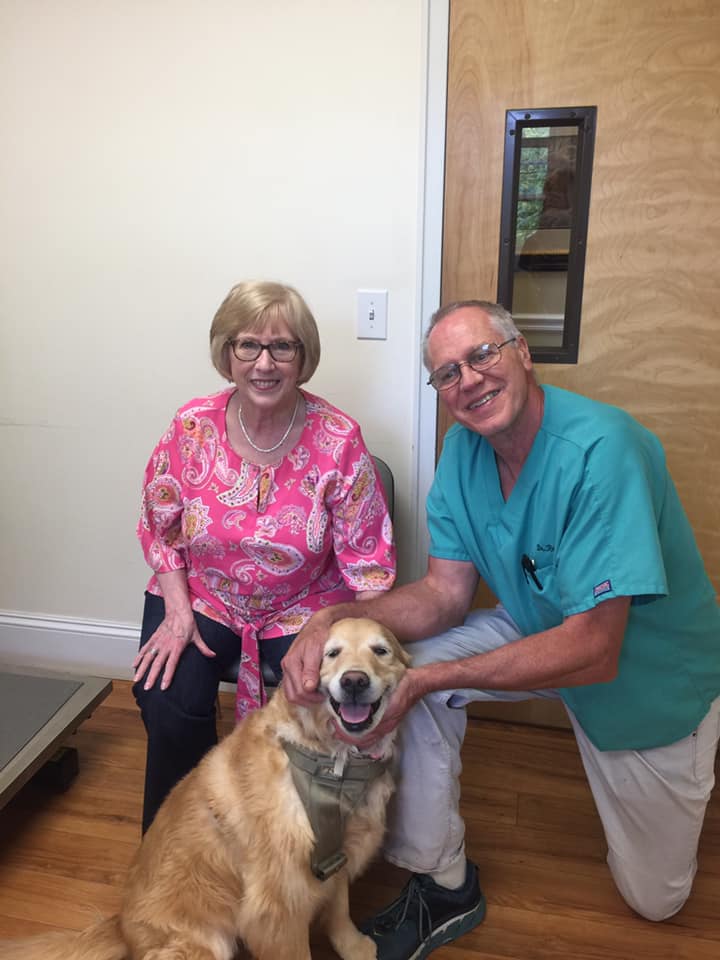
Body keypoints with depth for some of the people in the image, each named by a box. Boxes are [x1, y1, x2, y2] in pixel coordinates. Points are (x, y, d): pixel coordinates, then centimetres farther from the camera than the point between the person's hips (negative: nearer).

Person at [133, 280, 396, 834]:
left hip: (306, 608, -1)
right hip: (200, 595, 2)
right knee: (168, 703, -18)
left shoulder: (339, 440, -17)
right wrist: (177, 611, -10)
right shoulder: (192, 427, -11)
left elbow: (368, 560, -12)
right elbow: (159, 527, 1)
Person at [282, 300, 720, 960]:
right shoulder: (464, 450, -13)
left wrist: (426, 679, -35)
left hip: (652, 679, -4)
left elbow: (593, 651, -35)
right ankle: (445, 890, -1)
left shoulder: (602, 450, -34)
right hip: (540, 631, 5)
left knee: (655, 899, 11)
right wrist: (335, 620, -29)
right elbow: (445, 595, -11)